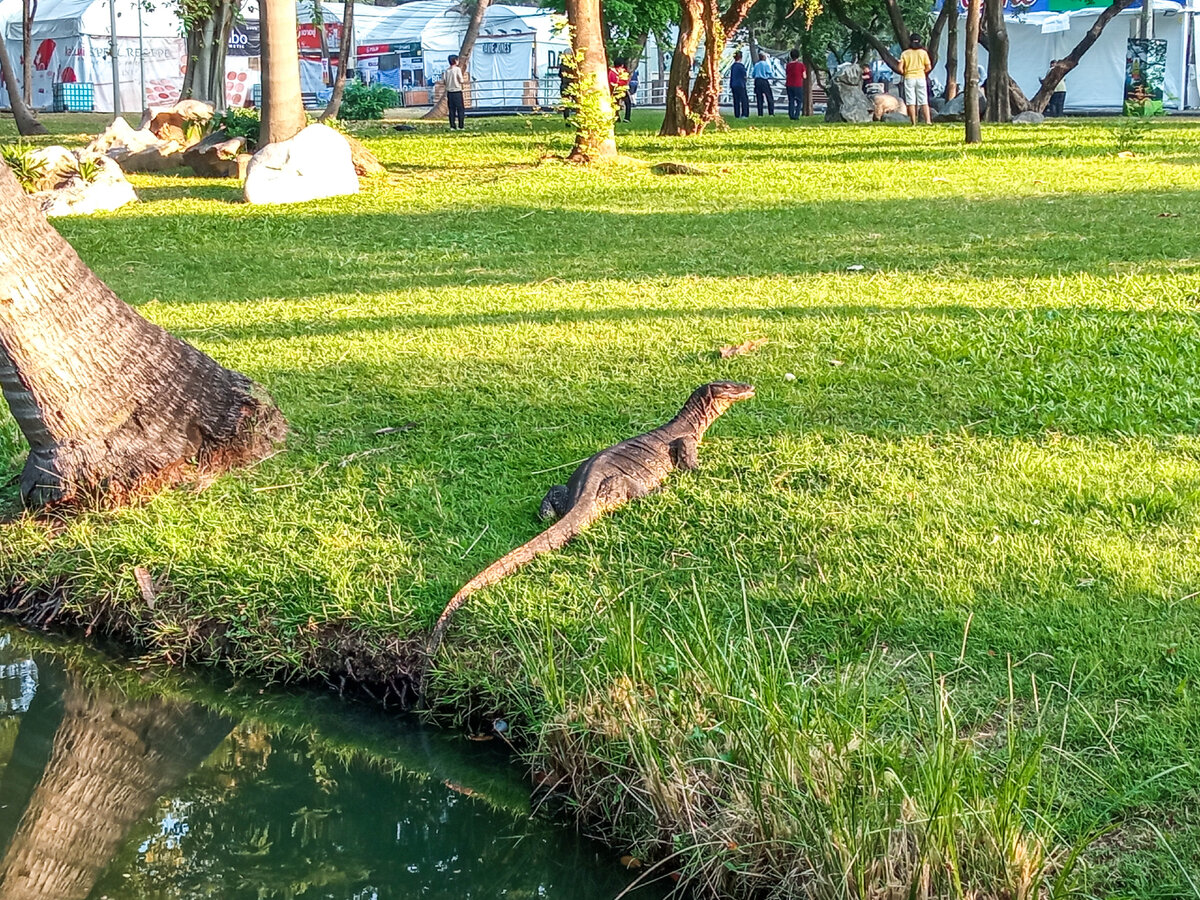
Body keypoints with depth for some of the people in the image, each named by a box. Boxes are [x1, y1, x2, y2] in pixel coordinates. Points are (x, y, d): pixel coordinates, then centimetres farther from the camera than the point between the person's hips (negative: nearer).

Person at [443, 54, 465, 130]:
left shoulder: (447, 70, 5)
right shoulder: (457, 69, -8)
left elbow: (443, 82, 3)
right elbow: (461, 81, -11)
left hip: (449, 92, 4)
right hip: (457, 92, -4)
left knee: (451, 110, 7)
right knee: (460, 109, 1)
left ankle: (452, 126, 4)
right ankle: (460, 126, -4)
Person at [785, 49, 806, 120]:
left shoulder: (788, 65, 2)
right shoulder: (801, 65, -8)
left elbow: (786, 75, 7)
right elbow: (804, 76, -4)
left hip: (789, 85, 3)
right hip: (798, 85, -3)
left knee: (791, 101, 10)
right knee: (799, 101, 7)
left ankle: (791, 116, 4)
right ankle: (796, 116, -5)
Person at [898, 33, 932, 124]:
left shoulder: (905, 53, -1)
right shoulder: (923, 52, 1)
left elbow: (900, 68, -6)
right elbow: (929, 67, -2)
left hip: (909, 78, -1)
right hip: (921, 77, 1)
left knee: (911, 101, 1)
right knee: (924, 101, 3)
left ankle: (914, 122, -2)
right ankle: (928, 120, -6)